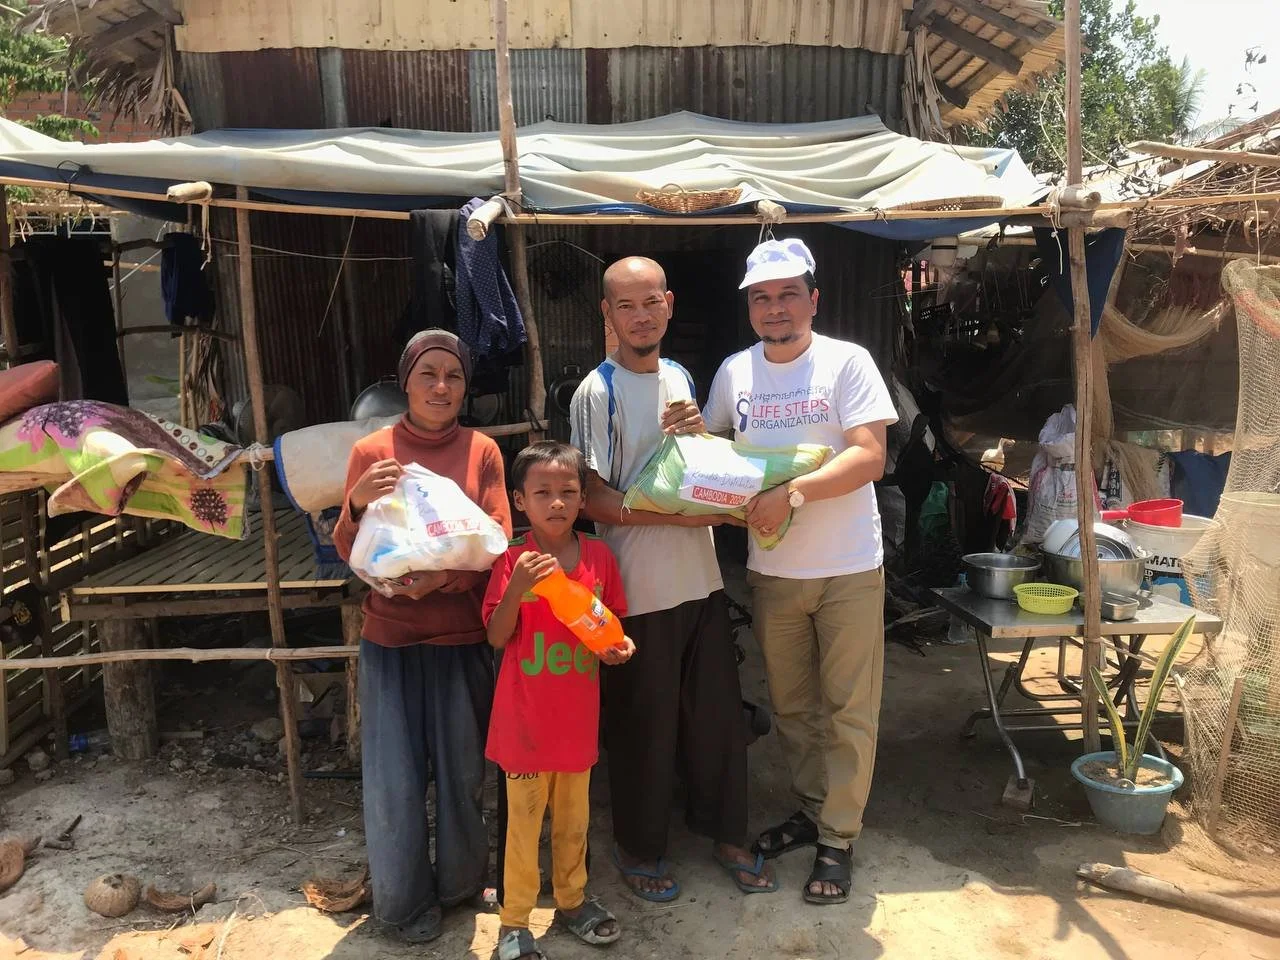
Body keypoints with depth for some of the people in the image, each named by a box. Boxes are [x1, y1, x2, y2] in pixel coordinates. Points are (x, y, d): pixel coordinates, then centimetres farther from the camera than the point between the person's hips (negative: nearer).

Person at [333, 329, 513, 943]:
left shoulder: (482, 451, 1)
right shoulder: (371, 452, 0)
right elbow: (347, 552, -1)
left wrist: (445, 576, -23)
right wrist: (358, 503, -22)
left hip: (461, 638, 0)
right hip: (391, 638, 0)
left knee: (462, 769, 9)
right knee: (394, 777, 5)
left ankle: (460, 883, 33)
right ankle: (405, 900, 27)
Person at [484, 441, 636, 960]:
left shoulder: (599, 555, -2)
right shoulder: (513, 560, -11)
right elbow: (497, 637, -13)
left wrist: (619, 645, -12)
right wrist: (518, 586, -28)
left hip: (578, 715, 3)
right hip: (527, 717, -3)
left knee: (573, 816, 19)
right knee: (523, 820, 9)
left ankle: (572, 900, 39)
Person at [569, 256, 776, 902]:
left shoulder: (679, 378, 10)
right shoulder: (597, 393, -11)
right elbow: (596, 499, -14)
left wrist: (697, 434, -3)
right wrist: (679, 516, -22)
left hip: (700, 578, 6)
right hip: (639, 589, -6)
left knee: (717, 714, 15)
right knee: (644, 726, 8)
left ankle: (724, 833, 35)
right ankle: (638, 847, 30)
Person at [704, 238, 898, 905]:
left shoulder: (846, 361, -8)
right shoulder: (734, 372, 5)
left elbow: (869, 457, -17)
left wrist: (792, 493, -28)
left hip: (847, 569, -4)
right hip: (771, 569, 4)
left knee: (848, 710, 5)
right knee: (791, 704, 17)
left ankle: (837, 838, 20)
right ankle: (810, 809, 36)